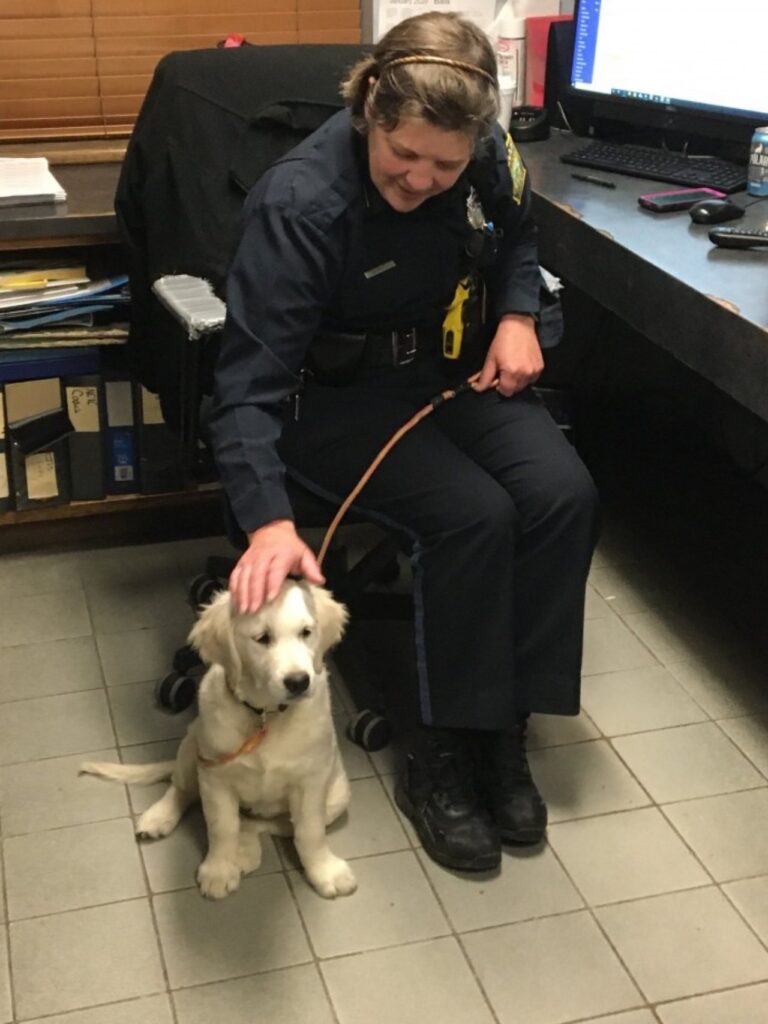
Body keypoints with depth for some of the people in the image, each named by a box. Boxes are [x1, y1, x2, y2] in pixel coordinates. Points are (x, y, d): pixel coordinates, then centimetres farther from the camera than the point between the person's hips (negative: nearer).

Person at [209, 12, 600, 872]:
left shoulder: (484, 156, -10)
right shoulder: (301, 204, -27)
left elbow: (515, 235, 15)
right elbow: (249, 381, -31)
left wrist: (517, 315, -6)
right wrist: (270, 521, -45)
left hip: (456, 368, 6)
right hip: (336, 395, -5)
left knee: (563, 495, -20)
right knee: (474, 515, -29)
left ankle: (501, 730, -6)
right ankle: (440, 757, -11)